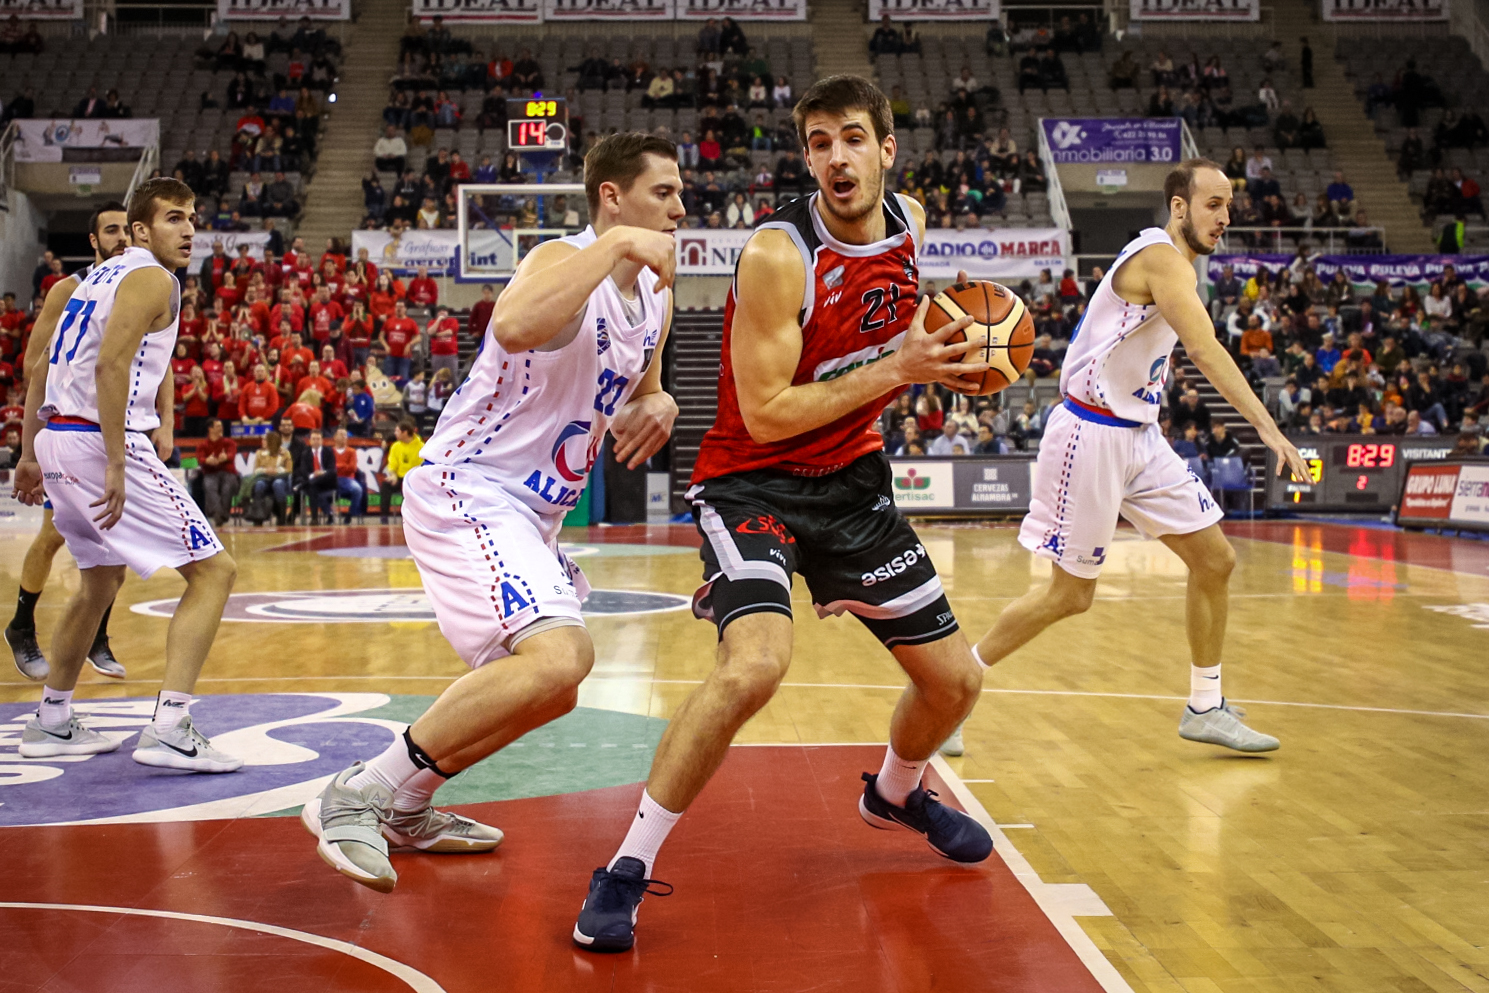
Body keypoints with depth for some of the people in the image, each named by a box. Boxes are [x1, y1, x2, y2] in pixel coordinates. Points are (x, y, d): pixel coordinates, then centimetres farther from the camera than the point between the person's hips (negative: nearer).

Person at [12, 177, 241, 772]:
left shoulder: (101, 276, 21)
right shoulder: (152, 278, -7)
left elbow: (42, 371, 23)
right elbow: (110, 366, -21)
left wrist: (31, 453, 27)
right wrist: (116, 465, -23)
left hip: (57, 438, 10)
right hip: (104, 440, -10)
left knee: (102, 578, 26)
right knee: (213, 570, -7)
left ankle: (52, 724, 34)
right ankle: (169, 730, -17)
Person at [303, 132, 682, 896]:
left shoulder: (655, 298, 10)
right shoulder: (564, 259, -16)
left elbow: (640, 395, 26)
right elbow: (514, 325, -41)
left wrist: (657, 406, 2)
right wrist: (618, 243, -35)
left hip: (530, 513, 10)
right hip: (466, 494, -10)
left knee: (548, 690, 19)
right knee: (559, 655, -29)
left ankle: (403, 807, 32)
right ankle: (359, 795, -17)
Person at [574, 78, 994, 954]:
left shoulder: (910, 224, 0)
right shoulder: (779, 254, -22)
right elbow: (765, 415, -24)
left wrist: (935, 347, 0)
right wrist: (897, 370, -25)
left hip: (852, 478, 7)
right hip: (754, 481, -7)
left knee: (956, 680, 11)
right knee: (755, 663, -32)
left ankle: (894, 795, 45)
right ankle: (628, 868, -16)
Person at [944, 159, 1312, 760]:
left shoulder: (1174, 263, 14)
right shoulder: (1160, 256, -16)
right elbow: (1206, 353, -29)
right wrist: (1267, 427, -35)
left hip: (1139, 436, 10)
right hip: (1092, 435, -10)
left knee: (1215, 560, 7)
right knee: (1072, 594, -2)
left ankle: (1205, 709, 19)